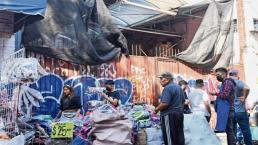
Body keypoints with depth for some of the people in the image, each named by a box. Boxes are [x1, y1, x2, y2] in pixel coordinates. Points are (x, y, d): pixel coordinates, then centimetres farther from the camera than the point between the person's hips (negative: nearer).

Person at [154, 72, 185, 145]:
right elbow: (183, 101, 20)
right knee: (179, 136, 13)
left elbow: (165, 103, -24)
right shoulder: (178, 87, 13)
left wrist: (156, 109, -10)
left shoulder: (167, 88, -16)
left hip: (170, 115, -9)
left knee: (170, 137, -2)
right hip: (179, 113, 9)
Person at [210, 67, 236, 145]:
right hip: (225, 110, 10)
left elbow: (225, 95, -21)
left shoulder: (227, 82, -10)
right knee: (229, 130, 9)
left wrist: (215, 93, -10)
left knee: (229, 130, -9)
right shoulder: (225, 83, 21)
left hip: (227, 110, -10)